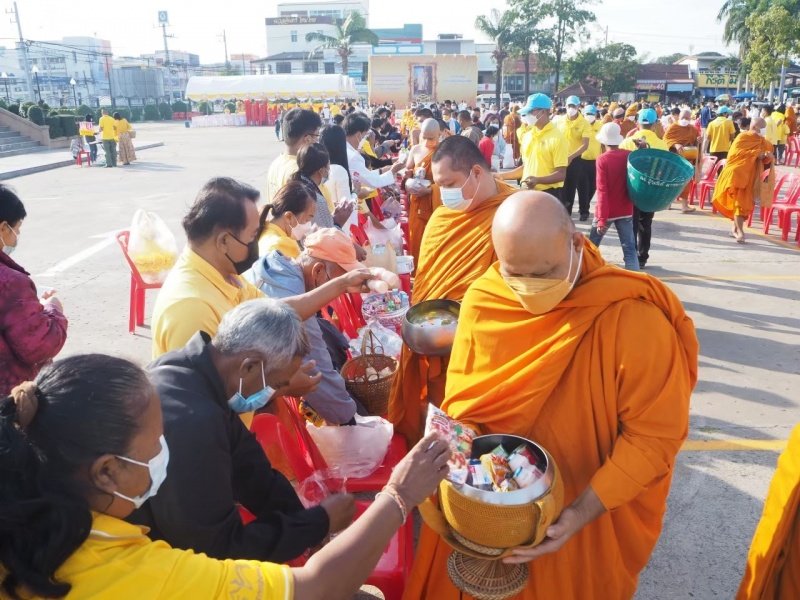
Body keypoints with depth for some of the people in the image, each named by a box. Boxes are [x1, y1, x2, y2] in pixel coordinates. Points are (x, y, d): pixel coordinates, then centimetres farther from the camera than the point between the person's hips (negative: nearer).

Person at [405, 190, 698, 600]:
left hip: (590, 514, -3)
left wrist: (584, 512, -25)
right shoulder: (481, 300, -12)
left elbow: (655, 436, -18)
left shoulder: (636, 319, -24)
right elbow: (461, 398, -2)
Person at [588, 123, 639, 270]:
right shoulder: (630, 155, -2)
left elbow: (602, 191, -17)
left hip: (607, 212, -3)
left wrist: (602, 218, -18)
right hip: (626, 211, 3)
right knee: (629, 248, 5)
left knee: (592, 246, 15)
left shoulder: (602, 159, -14)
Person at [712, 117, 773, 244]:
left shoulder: (764, 143, 10)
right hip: (737, 175, -5)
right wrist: (756, 154, -19)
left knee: (745, 203, 7)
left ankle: (735, 228, 12)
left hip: (751, 177, 5)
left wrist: (768, 157, -11)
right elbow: (735, 153, -18)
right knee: (738, 202, -2)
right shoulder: (743, 137, -4)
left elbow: (765, 162, 12)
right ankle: (740, 231, -1)